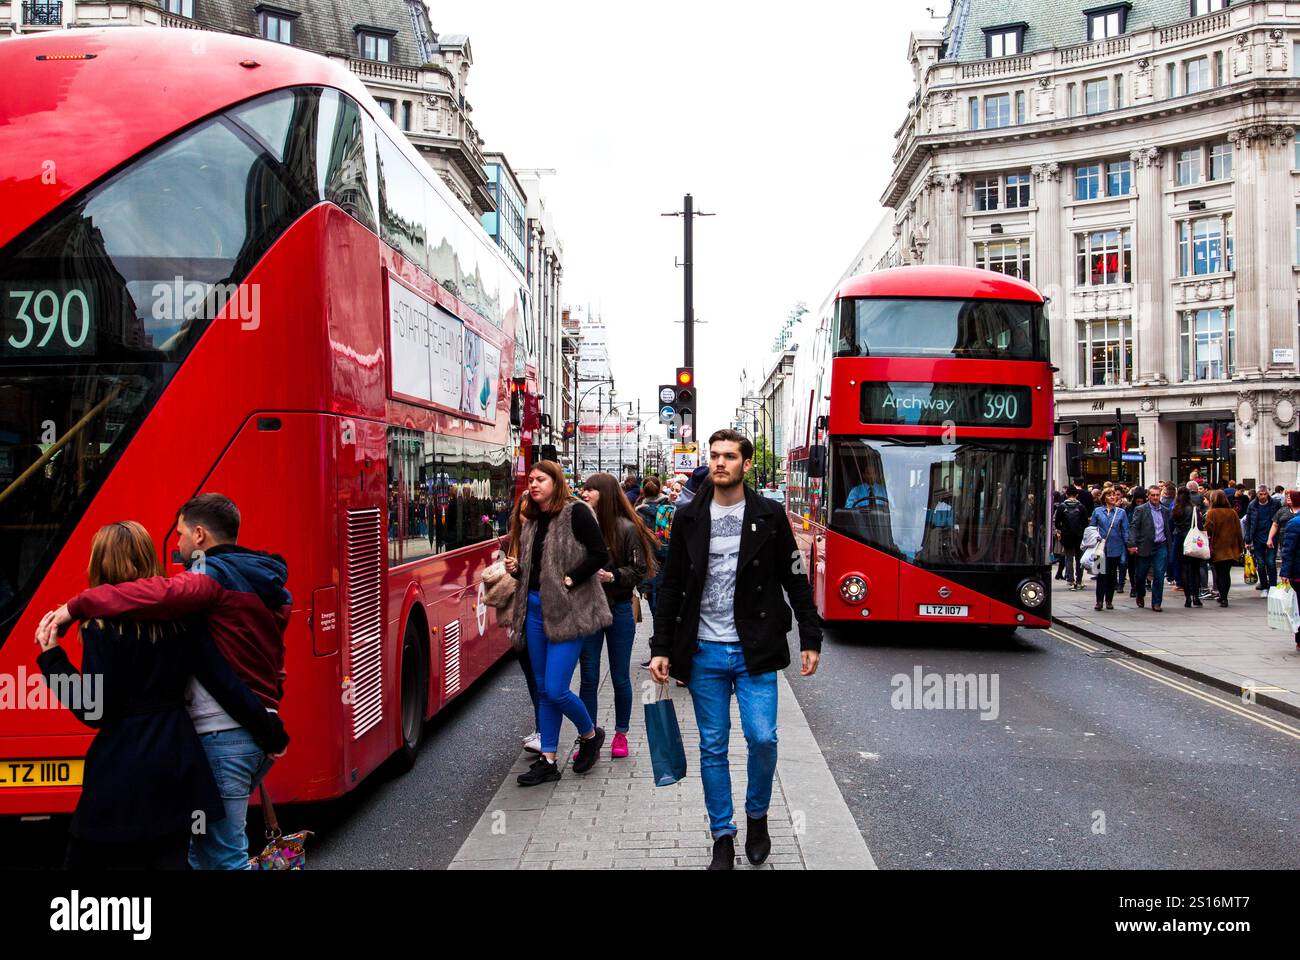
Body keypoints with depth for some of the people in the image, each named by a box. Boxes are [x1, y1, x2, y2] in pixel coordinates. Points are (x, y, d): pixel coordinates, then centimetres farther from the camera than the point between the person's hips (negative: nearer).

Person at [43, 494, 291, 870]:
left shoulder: (215, 576, -11)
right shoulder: (266, 584, 17)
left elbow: (157, 594, -31)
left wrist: (75, 607, -21)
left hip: (223, 735, -9)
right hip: (262, 731, 9)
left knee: (223, 856, 1)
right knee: (206, 846, 21)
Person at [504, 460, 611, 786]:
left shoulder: (576, 512, -10)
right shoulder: (530, 519, 12)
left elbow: (600, 555, -15)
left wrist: (569, 579, -16)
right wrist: (516, 569, -1)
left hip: (567, 610, -7)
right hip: (535, 608, 7)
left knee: (556, 690, -9)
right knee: (543, 690, 11)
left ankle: (591, 734, 19)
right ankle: (548, 761, 20)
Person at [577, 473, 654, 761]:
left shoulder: (626, 528, -10)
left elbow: (640, 570, -8)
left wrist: (613, 576, -21)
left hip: (618, 609, -2)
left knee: (620, 677, 11)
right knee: (589, 678, 7)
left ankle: (621, 734, 28)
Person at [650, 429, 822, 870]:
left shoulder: (769, 515, 0)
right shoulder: (689, 517, 3)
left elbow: (795, 580, 4)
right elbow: (671, 586, 6)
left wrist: (810, 639, 0)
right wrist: (661, 648, 2)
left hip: (754, 651, -1)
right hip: (704, 652, 1)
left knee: (762, 738, -6)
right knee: (713, 748, 7)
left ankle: (756, 815, 23)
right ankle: (723, 837, 21)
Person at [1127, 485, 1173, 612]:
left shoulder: (1165, 510, 10)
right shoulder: (1140, 510, -3)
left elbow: (1169, 528, 18)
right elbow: (1133, 527, -8)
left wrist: (1169, 543, 11)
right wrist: (1132, 544, -17)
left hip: (1161, 547, 2)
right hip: (1145, 547, -2)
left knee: (1159, 575, -3)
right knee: (1140, 575, 8)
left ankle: (1156, 603, 4)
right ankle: (1140, 595, 35)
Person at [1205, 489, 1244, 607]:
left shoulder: (1211, 513, -9)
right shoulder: (1232, 513, 3)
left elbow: (1208, 530, -13)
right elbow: (1238, 530, 7)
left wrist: (1209, 547, -4)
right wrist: (1240, 547, 14)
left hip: (1217, 548, -3)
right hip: (1231, 549, 4)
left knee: (1219, 573, 4)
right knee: (1227, 573, 13)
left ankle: (1223, 598, -5)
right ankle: (1224, 596, 18)